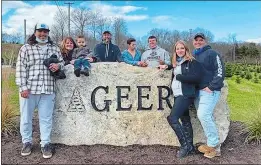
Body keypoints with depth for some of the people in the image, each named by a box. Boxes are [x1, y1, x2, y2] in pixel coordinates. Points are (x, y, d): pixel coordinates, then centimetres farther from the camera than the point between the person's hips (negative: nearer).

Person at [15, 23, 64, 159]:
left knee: (46, 118, 7)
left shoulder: (55, 48, 12)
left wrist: (58, 65, -4)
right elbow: (20, 68, -3)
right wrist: (23, 87, -10)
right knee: (26, 117, 9)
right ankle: (27, 142, 26)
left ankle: (45, 144, 19)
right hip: (29, 89, -1)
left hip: (48, 90, 2)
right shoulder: (26, 48, 2)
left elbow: (61, 62, 22)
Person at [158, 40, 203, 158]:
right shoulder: (176, 62, 15)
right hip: (177, 95, 8)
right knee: (185, 120, 11)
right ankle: (190, 146, 20)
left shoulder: (192, 62, -7)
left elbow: (196, 78, -17)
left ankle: (185, 145, -2)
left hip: (185, 95, -8)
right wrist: (167, 66, 14)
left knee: (172, 118, -14)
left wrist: (178, 76, -13)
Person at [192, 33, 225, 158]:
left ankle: (214, 146, -3)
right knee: (206, 117, 7)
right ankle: (213, 143, 17)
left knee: (203, 115, -17)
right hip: (197, 91, 7)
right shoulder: (193, 56, 17)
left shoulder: (212, 53, -4)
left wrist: (211, 87, -18)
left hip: (209, 91, -7)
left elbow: (220, 71, -12)